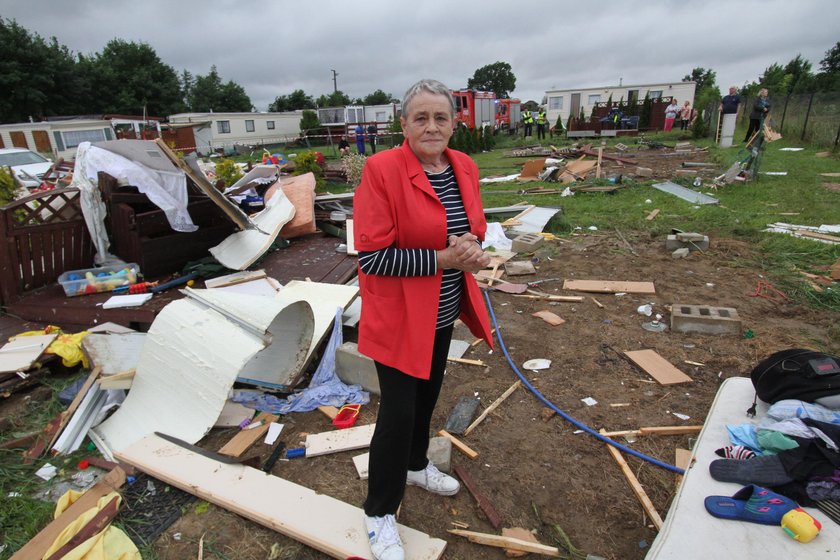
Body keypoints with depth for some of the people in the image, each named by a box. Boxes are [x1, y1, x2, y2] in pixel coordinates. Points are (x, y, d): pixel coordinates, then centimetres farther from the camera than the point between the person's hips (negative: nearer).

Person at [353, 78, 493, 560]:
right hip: (398, 316, -6)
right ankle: (380, 513, 29)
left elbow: (474, 229, 13)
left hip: (443, 312, 7)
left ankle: (416, 466, 52)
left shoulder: (465, 167, 1)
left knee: (427, 395, 24)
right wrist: (442, 259, -24)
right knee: (398, 411, 3)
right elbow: (372, 256, -22)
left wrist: (470, 249, -11)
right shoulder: (382, 169, -19)